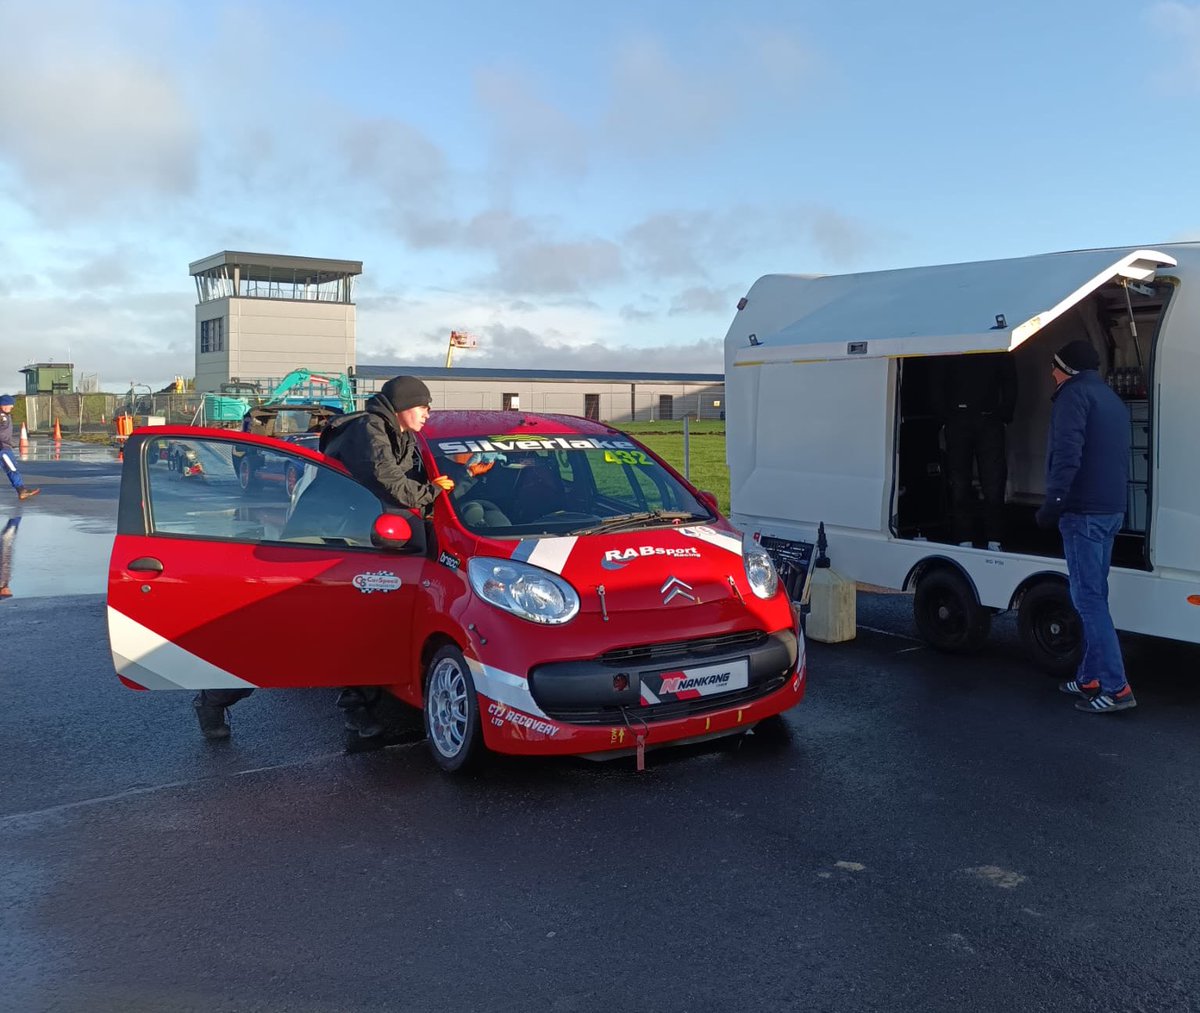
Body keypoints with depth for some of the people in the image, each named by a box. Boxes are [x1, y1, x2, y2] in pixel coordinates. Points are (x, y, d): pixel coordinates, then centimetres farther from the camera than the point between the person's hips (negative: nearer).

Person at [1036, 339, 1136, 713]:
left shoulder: (1074, 394, -7)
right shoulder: (1111, 398, 22)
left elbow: (1068, 454, -20)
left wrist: (1054, 502, -21)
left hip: (1084, 511, -10)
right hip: (1111, 510, 10)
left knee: (1088, 598, -9)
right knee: (1093, 596, 15)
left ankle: (1115, 688, -10)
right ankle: (1090, 678, 21)